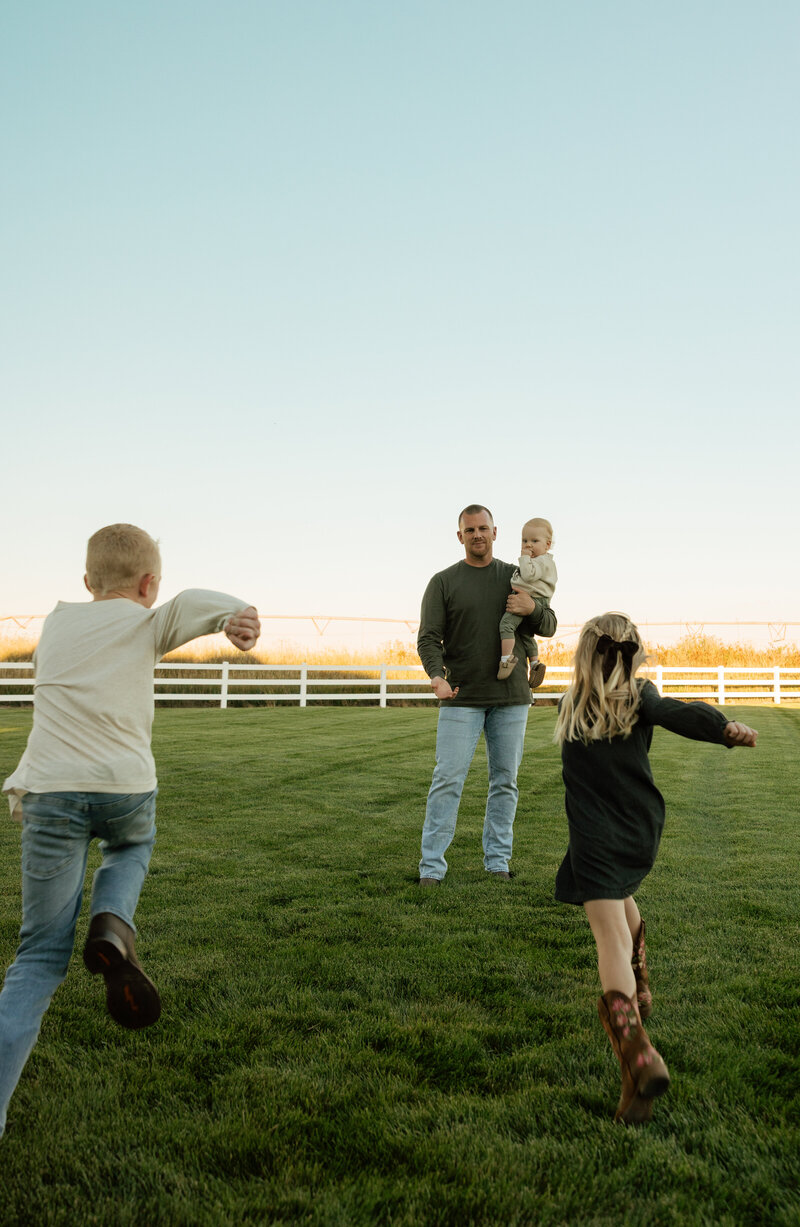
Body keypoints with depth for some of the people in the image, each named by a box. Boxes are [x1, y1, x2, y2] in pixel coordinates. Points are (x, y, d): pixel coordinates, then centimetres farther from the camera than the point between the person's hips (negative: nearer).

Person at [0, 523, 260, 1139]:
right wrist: (236, 613, -33)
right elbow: (194, 602, -15)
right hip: (126, 789, -2)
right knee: (132, 845, 35)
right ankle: (113, 929, 5)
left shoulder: (57, 621, 19)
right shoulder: (146, 623, 6)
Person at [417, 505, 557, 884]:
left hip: (511, 699, 3)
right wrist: (437, 676, -25)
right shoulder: (443, 582, 1)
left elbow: (549, 627, 10)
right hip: (461, 699, -3)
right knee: (447, 780, -6)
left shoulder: (516, 577, 9)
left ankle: (498, 860, 20)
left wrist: (533, 607, -13)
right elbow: (428, 638, -6)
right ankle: (432, 865, 2)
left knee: (505, 782, 8)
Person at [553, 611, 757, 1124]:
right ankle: (640, 991, 44)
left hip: (596, 838, -2)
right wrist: (726, 727, -37)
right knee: (622, 896, 32)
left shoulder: (570, 706, 3)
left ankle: (638, 1053, -25)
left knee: (610, 933, -9)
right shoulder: (639, 697, -3)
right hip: (642, 833, 3)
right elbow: (677, 714, -24)